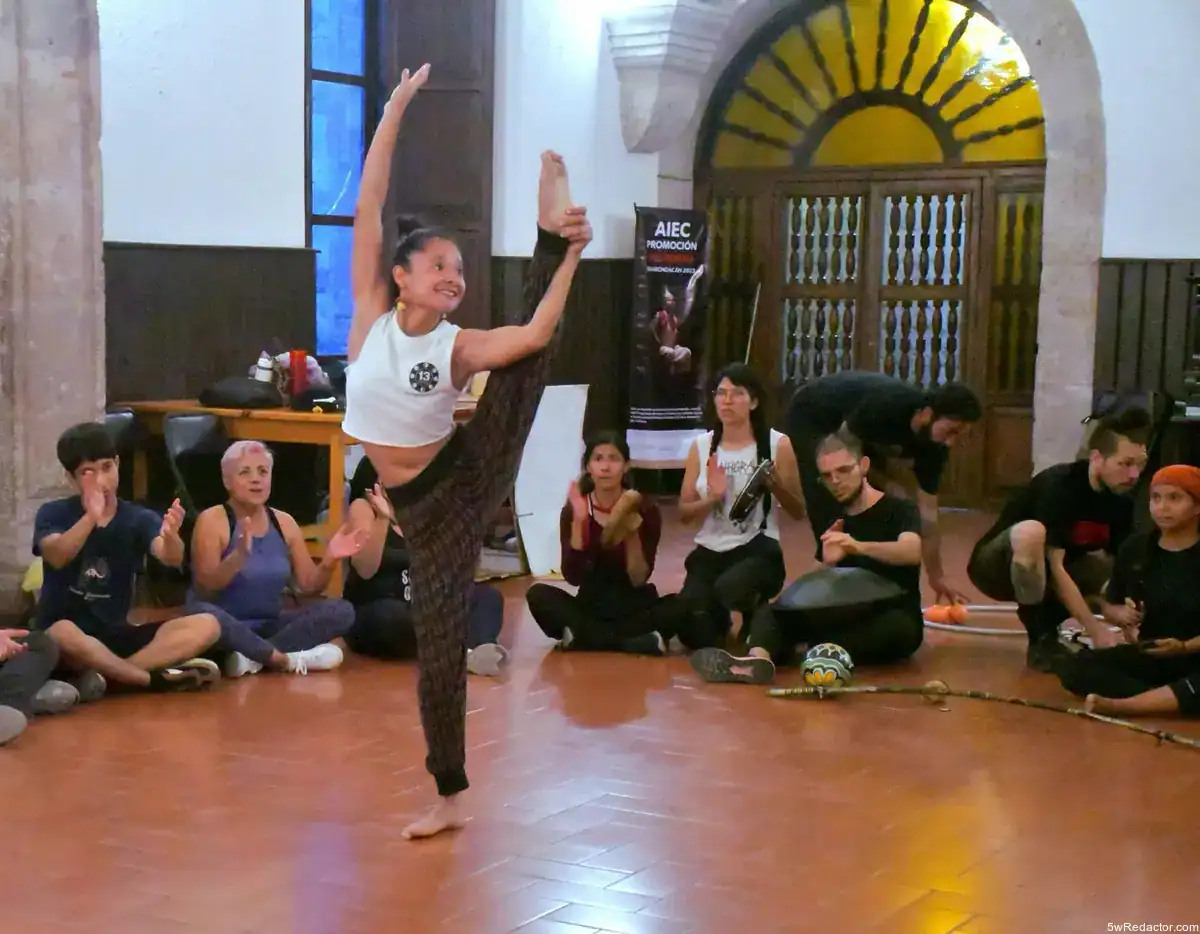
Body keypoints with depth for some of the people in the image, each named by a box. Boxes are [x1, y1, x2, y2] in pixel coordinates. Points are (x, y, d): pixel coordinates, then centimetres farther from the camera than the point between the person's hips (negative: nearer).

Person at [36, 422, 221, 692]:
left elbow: (171, 558, -18)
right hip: (65, 632, -3)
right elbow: (56, 557, -23)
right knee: (62, 633, -40)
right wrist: (91, 517, -41)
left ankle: (105, 674, -27)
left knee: (206, 625, -16)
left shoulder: (139, 518, 2)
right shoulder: (53, 514, -2)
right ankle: (155, 679, -24)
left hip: (117, 634, 4)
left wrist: (170, 535, -42)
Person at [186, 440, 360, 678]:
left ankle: (254, 656, -25)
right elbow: (204, 589, -18)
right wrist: (239, 556, -33)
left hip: (270, 626, 5)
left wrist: (329, 561, -12)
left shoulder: (284, 523, 8)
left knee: (342, 611, -14)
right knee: (204, 614, -40)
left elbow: (309, 586, 8)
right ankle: (287, 659, -25)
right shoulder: (212, 521, -8)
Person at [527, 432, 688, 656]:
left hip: (634, 608, -1)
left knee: (679, 606, -29)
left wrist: (632, 532, -27)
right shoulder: (574, 510, -5)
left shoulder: (645, 510, -8)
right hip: (590, 608, 1)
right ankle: (638, 643, -28)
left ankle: (584, 636, -24)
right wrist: (579, 521, -25)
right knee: (538, 595, -26)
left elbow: (638, 580, -13)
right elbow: (573, 576, -16)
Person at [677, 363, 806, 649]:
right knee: (695, 636, -16)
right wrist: (711, 498, -12)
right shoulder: (701, 446, 6)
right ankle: (720, 617, 24)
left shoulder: (777, 445, -2)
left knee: (729, 587, -38)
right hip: (710, 551, 3)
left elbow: (799, 512, 2)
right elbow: (684, 513, 8)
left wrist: (775, 485, -17)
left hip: (758, 550, -3)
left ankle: (756, 615, 1)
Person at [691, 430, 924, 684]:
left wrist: (858, 547, -44)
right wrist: (830, 565, -14)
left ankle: (801, 650, -38)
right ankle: (758, 659, -50)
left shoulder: (899, 510, -4)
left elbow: (911, 552, -27)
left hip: (892, 622, -4)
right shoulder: (833, 523, 12)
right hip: (846, 619, 4)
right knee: (771, 611, -17)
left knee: (900, 628, -39)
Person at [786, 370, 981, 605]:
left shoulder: (933, 445, -18)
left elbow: (927, 515, -13)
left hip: (857, 433, 7)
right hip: (811, 418, -7)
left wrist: (937, 577, -12)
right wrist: (887, 485, -20)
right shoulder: (885, 406, -39)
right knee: (835, 516, -20)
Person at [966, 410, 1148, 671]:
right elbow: (1055, 568, -31)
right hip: (997, 566, -6)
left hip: (1041, 572, 6)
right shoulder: (1059, 486, -28)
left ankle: (1047, 620, 3)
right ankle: (1041, 638, -22)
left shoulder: (1121, 501, -8)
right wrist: (1095, 630, -32)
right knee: (1031, 532, -38)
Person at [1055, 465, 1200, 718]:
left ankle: (1117, 705, -37)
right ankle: (1170, 701, -24)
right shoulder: (1135, 548, 4)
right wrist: (1121, 614, -8)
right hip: (1145, 656, 5)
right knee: (1071, 668, -19)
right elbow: (1108, 604, 15)